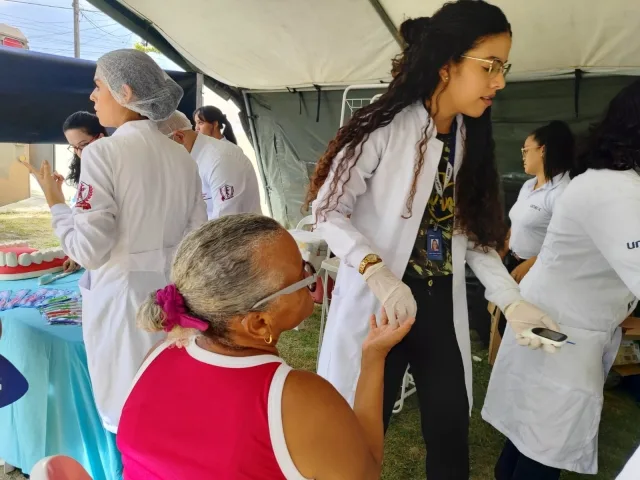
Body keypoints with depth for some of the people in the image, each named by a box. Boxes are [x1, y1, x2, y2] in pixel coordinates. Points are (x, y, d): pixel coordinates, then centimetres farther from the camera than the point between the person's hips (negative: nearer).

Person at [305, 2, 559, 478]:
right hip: (380, 305, -6)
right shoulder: (384, 127, -14)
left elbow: (474, 233, 9)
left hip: (442, 306, 6)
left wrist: (513, 300, -1)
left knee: (451, 437, 15)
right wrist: (379, 274, -27)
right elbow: (329, 211, -13)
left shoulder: (471, 140, 7)